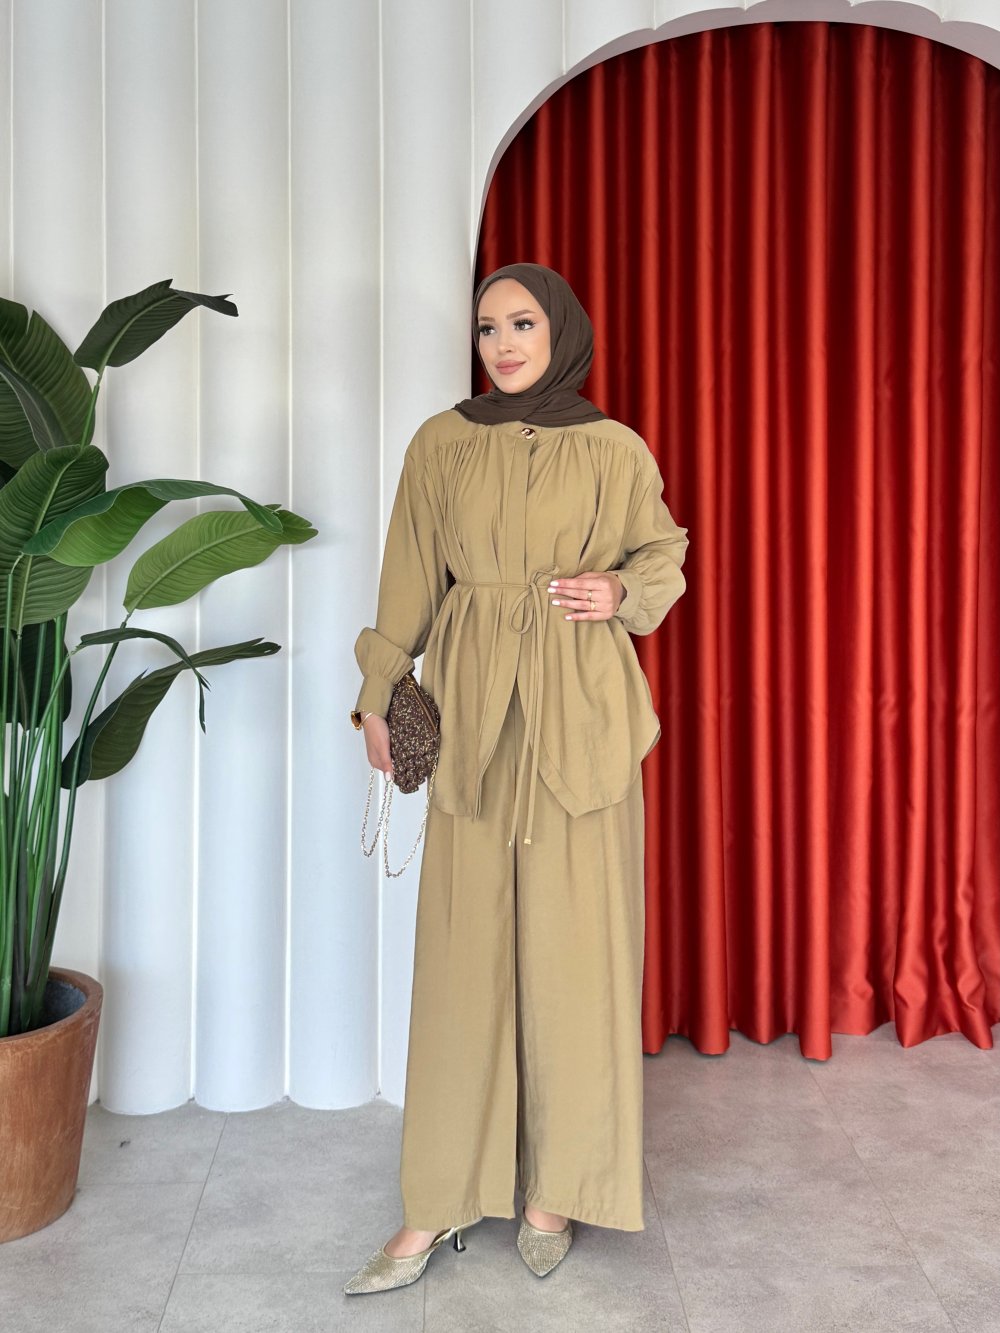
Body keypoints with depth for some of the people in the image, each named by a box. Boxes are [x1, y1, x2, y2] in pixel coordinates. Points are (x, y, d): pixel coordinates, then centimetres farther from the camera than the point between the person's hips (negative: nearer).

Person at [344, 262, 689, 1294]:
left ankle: (555, 1187, 18)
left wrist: (620, 593, -7)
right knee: (464, 944, 3)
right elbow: (410, 578, 10)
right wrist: (379, 695, 7)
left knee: (571, 940, 1)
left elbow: (661, 554, 14)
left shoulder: (615, 452, 4)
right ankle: (442, 1200, 14)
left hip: (580, 713, -1)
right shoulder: (440, 444, 7)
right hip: (472, 707, 1)